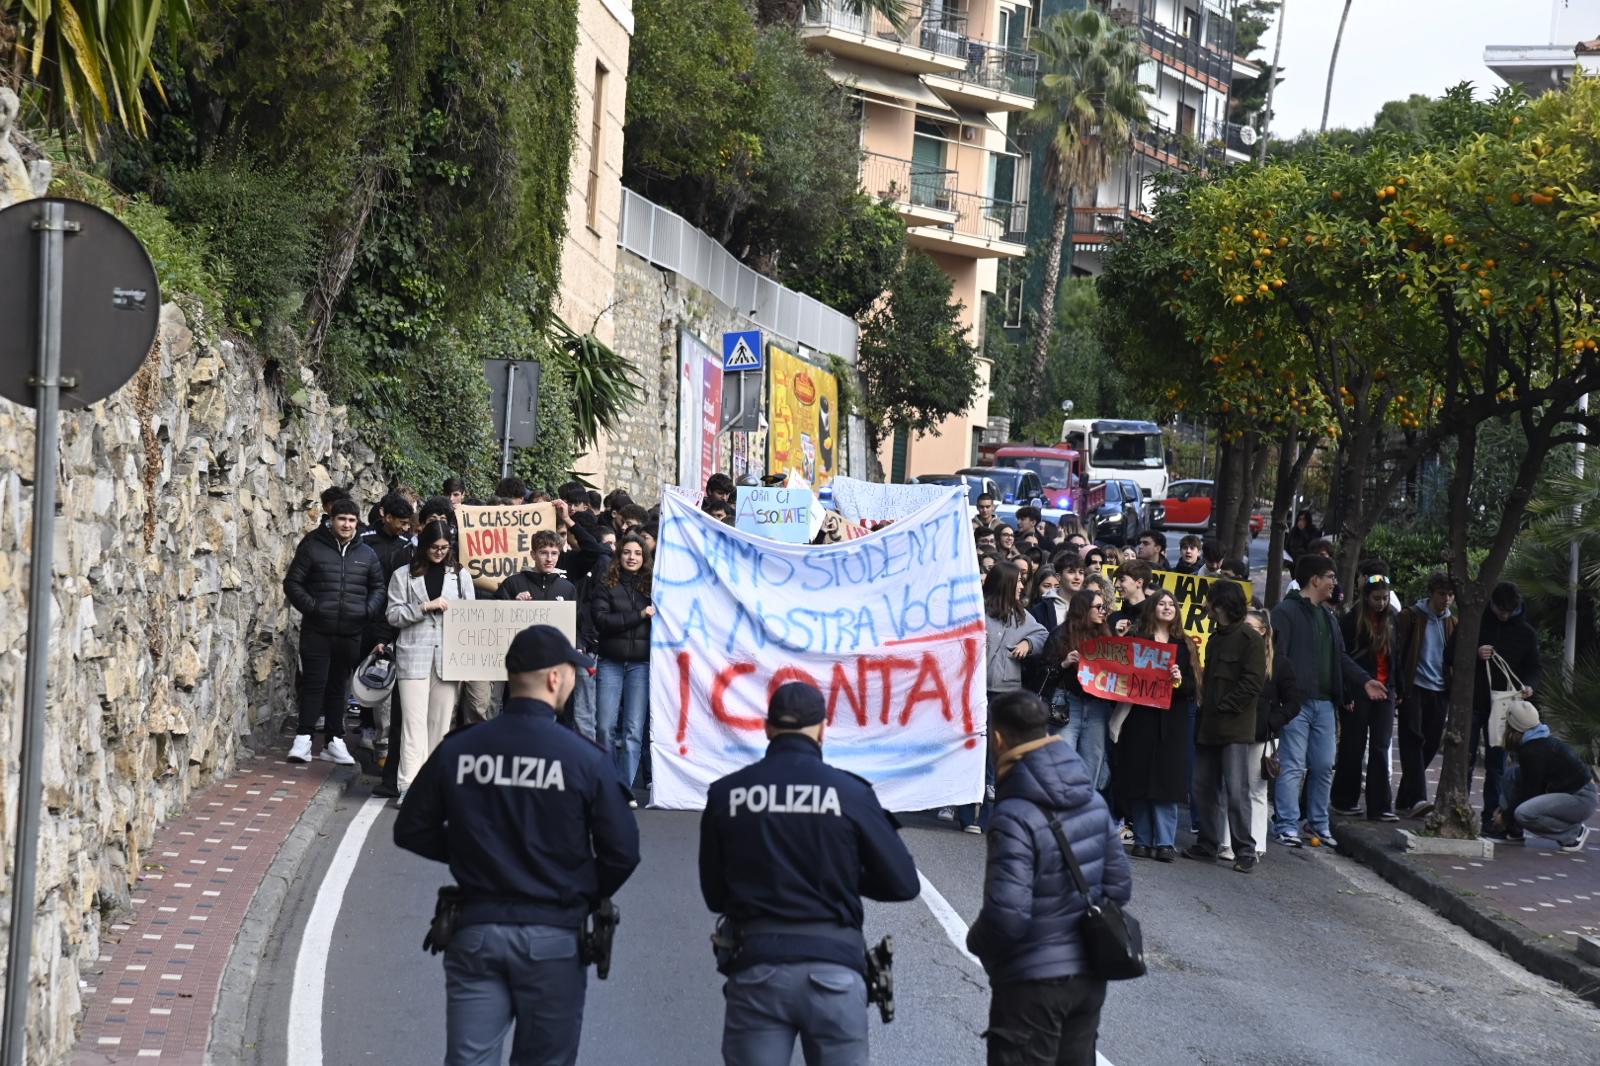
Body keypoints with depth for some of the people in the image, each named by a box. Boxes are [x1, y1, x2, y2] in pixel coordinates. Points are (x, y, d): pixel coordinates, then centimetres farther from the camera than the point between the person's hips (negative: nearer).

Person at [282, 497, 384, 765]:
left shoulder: (366, 554, 10)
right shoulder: (312, 547, -1)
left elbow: (378, 587, 18)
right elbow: (292, 582, 0)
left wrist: (370, 611, -1)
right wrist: (310, 606, -14)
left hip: (351, 632, 4)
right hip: (317, 631, -4)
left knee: (339, 686, 10)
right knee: (314, 683, -7)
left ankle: (334, 741, 15)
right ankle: (303, 738, -4)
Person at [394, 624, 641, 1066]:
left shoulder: (457, 750, -3)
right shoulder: (584, 760, -11)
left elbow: (411, 831, 5)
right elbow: (622, 853, -8)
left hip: (475, 931, 2)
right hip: (552, 939, -2)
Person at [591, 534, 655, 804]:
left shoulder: (652, 585, 7)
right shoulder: (606, 585, 4)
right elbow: (601, 620, -8)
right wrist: (639, 615, -12)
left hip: (641, 663, 0)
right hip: (611, 662, 0)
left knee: (634, 729, -2)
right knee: (605, 726, -2)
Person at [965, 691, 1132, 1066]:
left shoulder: (1016, 817, -22)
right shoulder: (1093, 802, 2)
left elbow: (1007, 916, -24)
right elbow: (1119, 887, 8)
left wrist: (976, 941, -5)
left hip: (1032, 982, -7)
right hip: (1090, 977, 7)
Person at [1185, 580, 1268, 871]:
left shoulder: (1250, 639, -8)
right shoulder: (1215, 639, 19)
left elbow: (1253, 683, -15)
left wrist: (1225, 706, -14)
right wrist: (1206, 703, 9)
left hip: (1235, 728, -9)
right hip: (1210, 727, 9)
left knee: (1236, 791, -9)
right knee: (1204, 788, 11)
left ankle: (1245, 851, -4)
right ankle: (1208, 844, 20)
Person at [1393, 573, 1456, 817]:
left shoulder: (1452, 623, 15)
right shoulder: (1411, 616, 1)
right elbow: (1398, 652, -3)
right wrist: (1399, 688, -11)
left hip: (1440, 692, 5)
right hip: (1414, 688, -5)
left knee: (1431, 743, 4)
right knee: (1413, 741, -13)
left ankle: (1405, 797, 16)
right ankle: (1417, 798, -22)